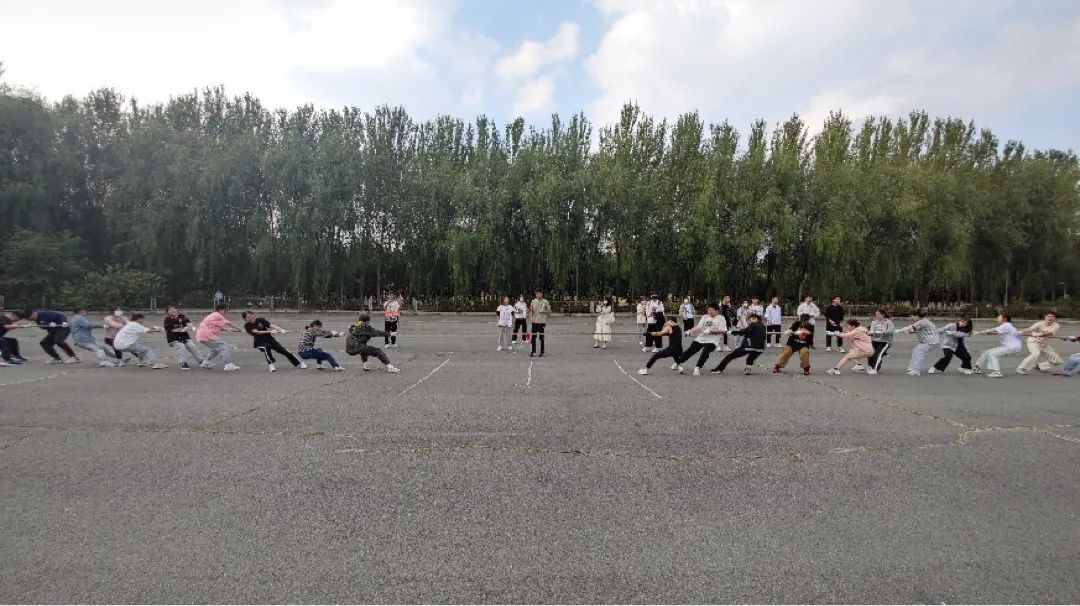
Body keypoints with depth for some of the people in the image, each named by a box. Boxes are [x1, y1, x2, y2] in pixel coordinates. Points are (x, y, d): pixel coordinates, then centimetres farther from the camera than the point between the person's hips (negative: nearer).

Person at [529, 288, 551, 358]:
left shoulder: (545, 302, -1)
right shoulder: (533, 301, 6)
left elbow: (549, 312, 2)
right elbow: (531, 310, 14)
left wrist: (544, 311, -16)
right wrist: (531, 317, -3)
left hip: (542, 322, -2)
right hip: (534, 321, 2)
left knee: (541, 337, 3)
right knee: (533, 336, 2)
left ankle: (542, 352, 11)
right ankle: (533, 351, 11)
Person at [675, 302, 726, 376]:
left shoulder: (721, 318, 0)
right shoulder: (705, 317, 13)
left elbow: (722, 331, -9)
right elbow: (698, 327, 7)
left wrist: (710, 331, -17)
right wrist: (690, 331, -10)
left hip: (712, 341, -4)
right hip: (700, 338, 4)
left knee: (705, 352, -27)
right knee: (689, 351, -1)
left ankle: (697, 368, -13)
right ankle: (678, 363, 12)